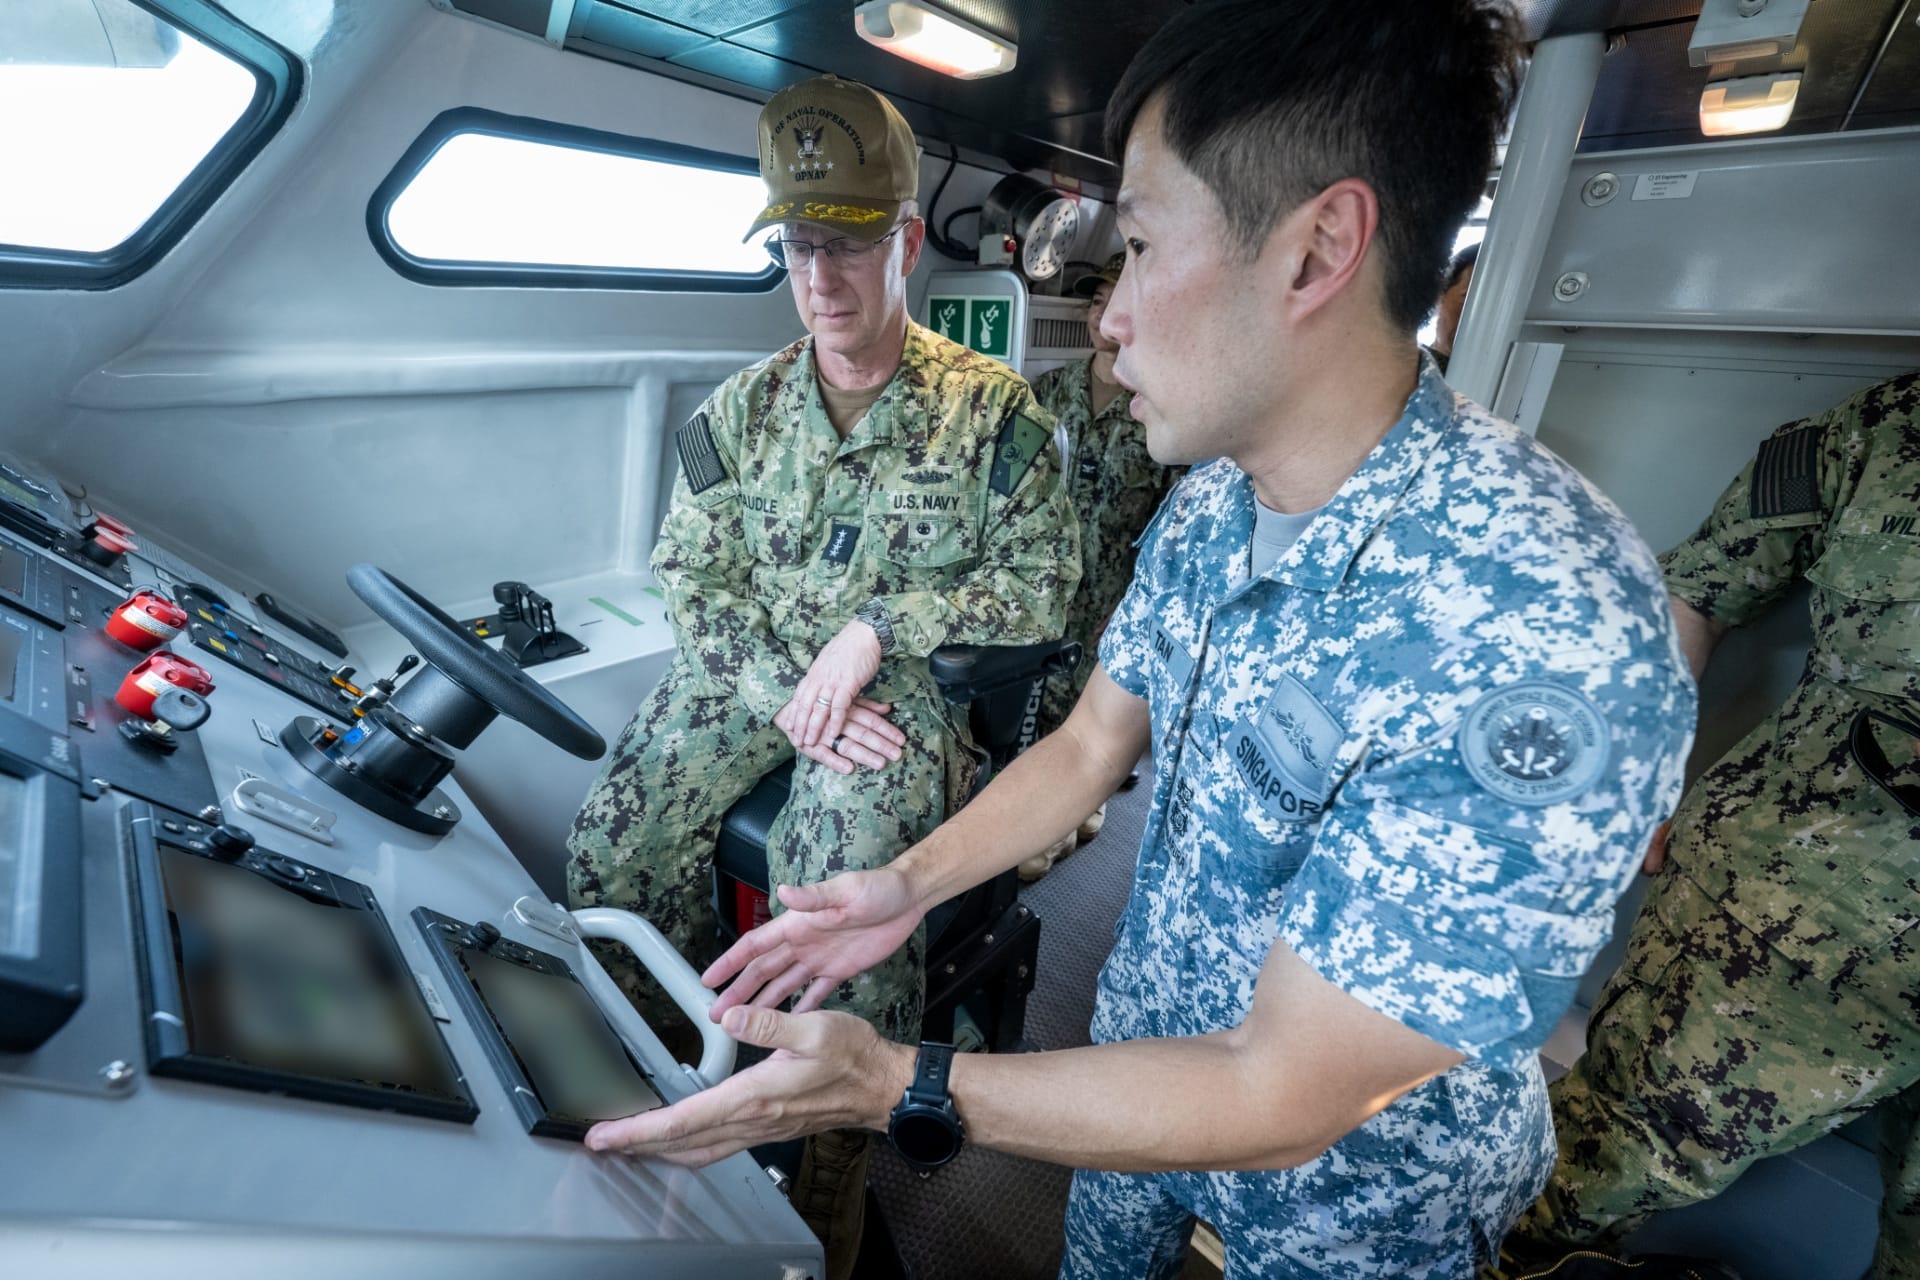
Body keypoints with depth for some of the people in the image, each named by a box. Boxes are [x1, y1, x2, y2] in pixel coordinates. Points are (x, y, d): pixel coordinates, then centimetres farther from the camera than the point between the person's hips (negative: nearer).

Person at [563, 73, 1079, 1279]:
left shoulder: (993, 406, -3)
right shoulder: (740, 409, 6)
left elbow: (1041, 584, -6)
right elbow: (692, 583, 3)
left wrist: (879, 625, -17)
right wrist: (788, 695, -14)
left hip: (909, 689, -3)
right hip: (754, 674, 4)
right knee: (613, 839, -14)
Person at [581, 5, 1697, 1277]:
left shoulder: (1552, 642, -37)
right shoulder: (1207, 506, -12)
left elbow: (1281, 1103, -31)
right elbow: (1088, 745, -1)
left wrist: (892, 1088, -28)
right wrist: (909, 886, -10)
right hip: (1147, 1042, 5)